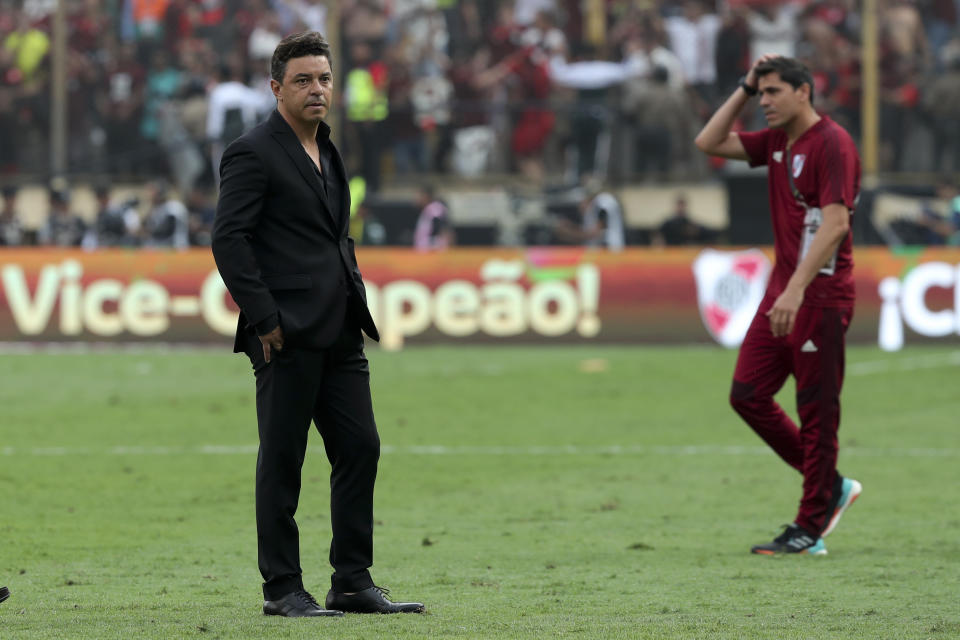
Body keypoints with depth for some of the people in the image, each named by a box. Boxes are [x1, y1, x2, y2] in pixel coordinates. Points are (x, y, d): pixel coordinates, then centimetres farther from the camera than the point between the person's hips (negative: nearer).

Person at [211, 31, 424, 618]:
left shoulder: (328, 153, 19)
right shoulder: (254, 153, -7)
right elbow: (230, 240, -14)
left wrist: (356, 299, 16)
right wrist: (264, 320, -16)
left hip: (338, 335, 8)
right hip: (287, 337, -8)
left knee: (360, 448, 4)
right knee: (282, 460, -2)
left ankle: (353, 582, 10)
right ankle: (282, 589, 4)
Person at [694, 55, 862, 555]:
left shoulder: (831, 143, -14)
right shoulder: (777, 141, 13)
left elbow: (835, 223, -22)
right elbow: (709, 143, 18)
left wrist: (796, 289, -28)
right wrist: (744, 88, 9)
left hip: (820, 294, -9)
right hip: (784, 289, 9)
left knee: (816, 410, -3)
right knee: (747, 393, 7)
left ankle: (811, 529, 3)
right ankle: (830, 488, 18)